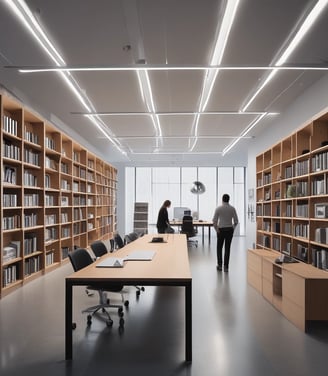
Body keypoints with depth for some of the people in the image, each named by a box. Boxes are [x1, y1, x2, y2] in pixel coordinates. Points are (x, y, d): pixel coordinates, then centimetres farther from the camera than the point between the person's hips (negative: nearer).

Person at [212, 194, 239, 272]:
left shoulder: (218, 208, -7)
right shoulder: (232, 208, -2)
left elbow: (214, 221, -10)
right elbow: (236, 221, -2)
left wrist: (216, 229, 0)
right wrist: (232, 228, 11)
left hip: (221, 230, -1)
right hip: (229, 230, 1)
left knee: (219, 247, 14)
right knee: (227, 248, 7)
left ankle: (220, 265, 13)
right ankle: (226, 266, 7)